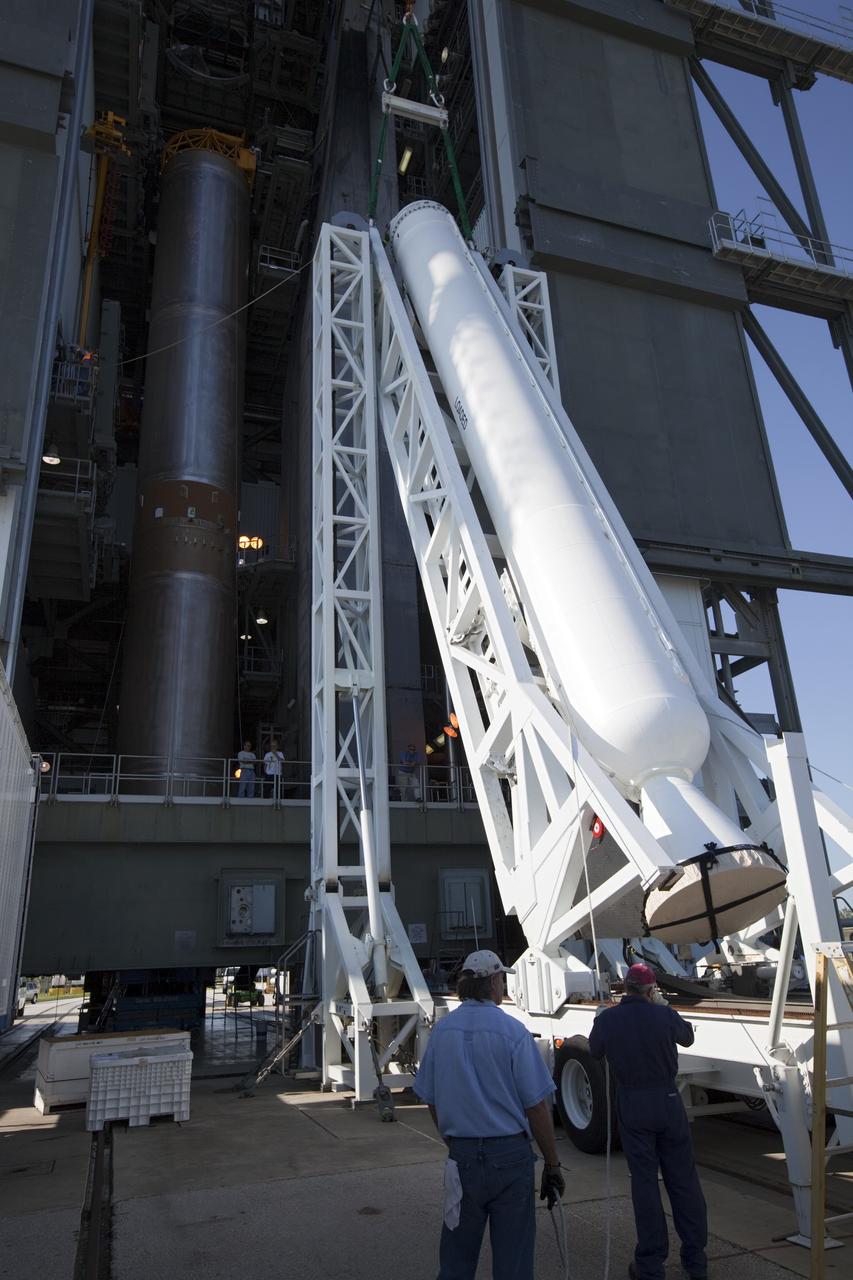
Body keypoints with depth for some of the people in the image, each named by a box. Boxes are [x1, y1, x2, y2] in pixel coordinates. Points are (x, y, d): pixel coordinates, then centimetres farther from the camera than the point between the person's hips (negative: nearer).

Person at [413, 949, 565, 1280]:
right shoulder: (512, 1031, -14)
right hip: (509, 1154, -3)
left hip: (463, 1156, 4)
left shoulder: (441, 1030, -1)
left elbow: (431, 1101, 8)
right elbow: (537, 1107, -12)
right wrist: (552, 1165, -1)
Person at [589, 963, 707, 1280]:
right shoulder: (664, 1015, -11)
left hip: (631, 1105, 0)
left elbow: (595, 1051, 9)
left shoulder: (607, 1019, -10)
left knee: (644, 1181, 8)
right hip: (668, 1100, 1)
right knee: (684, 1180, 13)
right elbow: (687, 1037, 10)